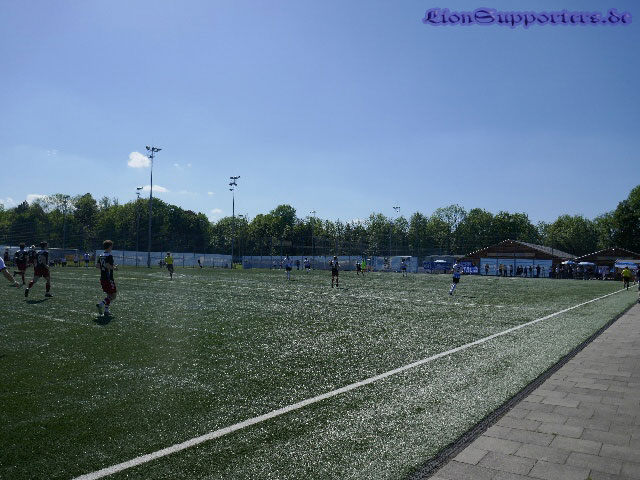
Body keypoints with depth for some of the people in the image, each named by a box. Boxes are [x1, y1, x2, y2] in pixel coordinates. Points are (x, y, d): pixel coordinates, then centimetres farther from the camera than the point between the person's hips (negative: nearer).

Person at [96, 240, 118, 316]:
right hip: (109, 279, -9)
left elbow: (97, 265, 11)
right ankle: (101, 303, -15)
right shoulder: (109, 256, -14)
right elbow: (107, 265, -26)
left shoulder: (101, 255, 11)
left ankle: (106, 310, 13)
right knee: (113, 296, -1)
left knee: (109, 295, 17)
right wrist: (114, 268, -11)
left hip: (102, 278, 9)